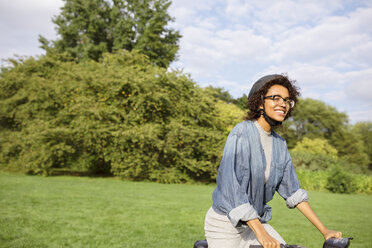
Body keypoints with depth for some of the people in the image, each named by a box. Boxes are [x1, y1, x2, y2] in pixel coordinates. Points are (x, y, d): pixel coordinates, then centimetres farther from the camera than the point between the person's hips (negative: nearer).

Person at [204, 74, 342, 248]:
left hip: (255, 221, 6)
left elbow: (292, 191, 7)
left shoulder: (280, 144, 4)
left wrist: (324, 231, 2)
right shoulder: (242, 133, -17)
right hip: (225, 224, -6)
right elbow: (232, 187, -25)